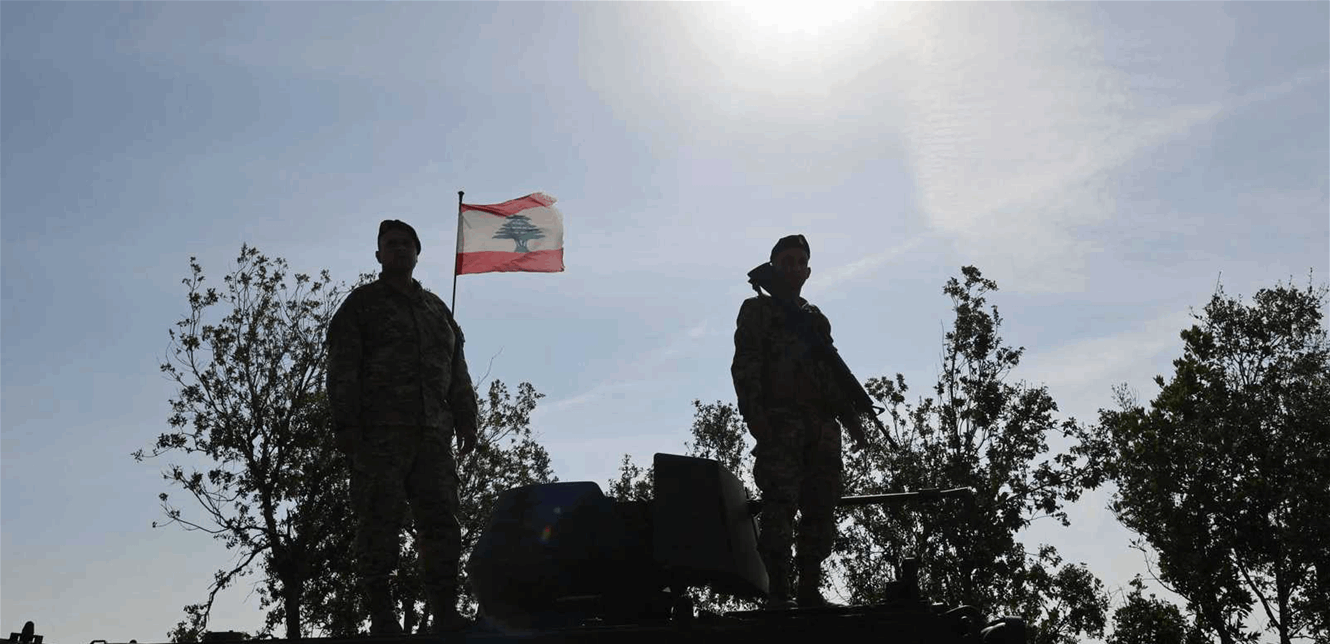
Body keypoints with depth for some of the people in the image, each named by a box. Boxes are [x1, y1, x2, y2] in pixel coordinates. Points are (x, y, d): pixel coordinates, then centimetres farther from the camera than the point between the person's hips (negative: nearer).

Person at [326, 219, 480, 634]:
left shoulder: (437, 309, 23)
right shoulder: (362, 304, 9)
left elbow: (457, 372, 22)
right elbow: (342, 369, 0)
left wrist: (465, 421, 12)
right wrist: (346, 425, -10)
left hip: (433, 434, 4)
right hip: (380, 433, -4)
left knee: (441, 522, -1)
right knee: (378, 522, -7)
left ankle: (445, 614, 1)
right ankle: (381, 618, -4)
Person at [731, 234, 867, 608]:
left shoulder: (817, 319, 26)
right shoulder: (757, 310, 9)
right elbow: (745, 364, -3)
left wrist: (850, 417, 15)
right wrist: (753, 410, -17)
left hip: (821, 425, 6)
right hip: (779, 421, -6)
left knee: (821, 508, 1)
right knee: (780, 504, -13)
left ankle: (810, 589, 6)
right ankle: (778, 590, -12)